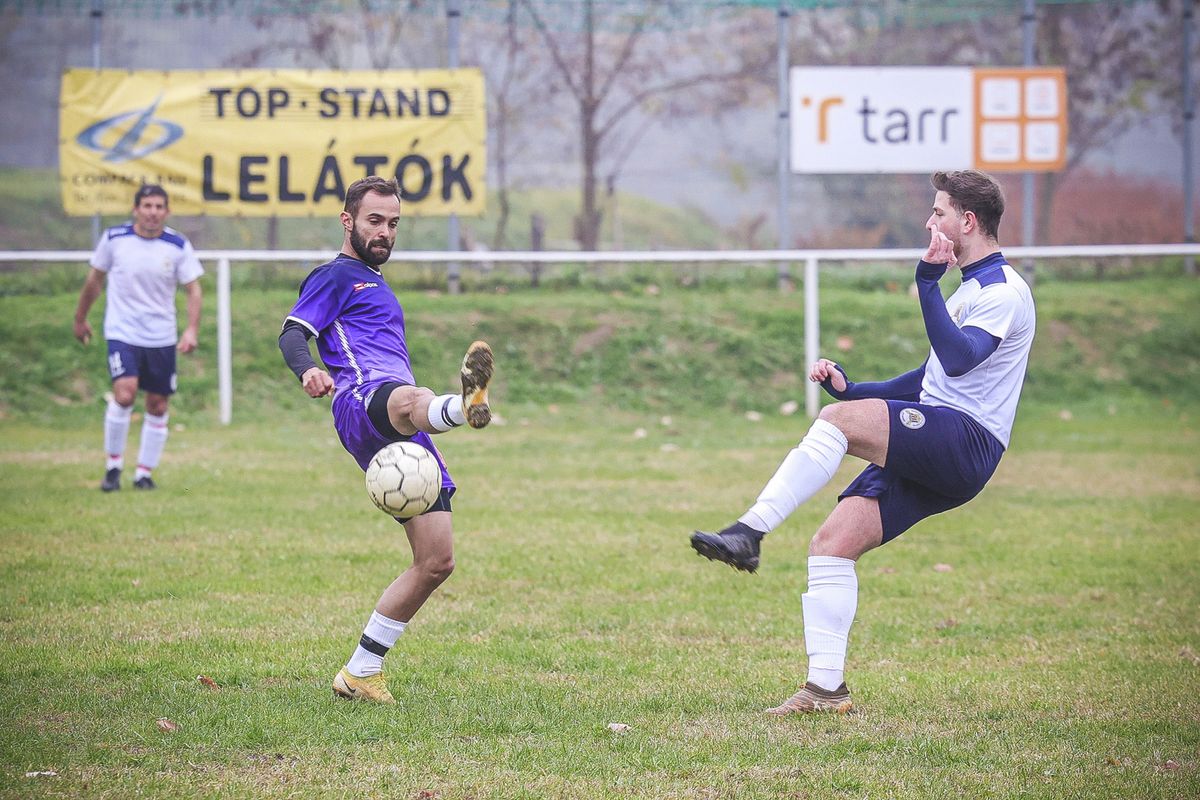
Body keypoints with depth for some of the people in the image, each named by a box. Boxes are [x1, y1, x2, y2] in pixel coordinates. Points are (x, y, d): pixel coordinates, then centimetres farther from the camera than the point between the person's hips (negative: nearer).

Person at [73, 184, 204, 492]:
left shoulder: (179, 246, -4)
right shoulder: (114, 238, -5)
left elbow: (193, 289, 0)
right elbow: (95, 278, 10)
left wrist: (192, 330, -14)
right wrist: (80, 318, 18)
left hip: (162, 337, 2)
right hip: (122, 332, -2)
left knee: (158, 406, 5)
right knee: (124, 394, -20)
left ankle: (145, 472, 19)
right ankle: (113, 465, -3)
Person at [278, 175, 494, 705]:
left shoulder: (374, 284, 36)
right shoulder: (337, 276, 9)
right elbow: (293, 332, -7)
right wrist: (308, 371, -28)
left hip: (405, 441, 9)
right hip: (362, 397, -9)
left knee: (436, 562, 3)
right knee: (412, 401, -46)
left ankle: (360, 673, 11)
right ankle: (464, 405, -86)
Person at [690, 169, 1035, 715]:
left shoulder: (1003, 291, -6)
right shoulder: (969, 289, 26)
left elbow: (958, 359, -25)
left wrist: (927, 284, -25)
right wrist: (850, 387, 22)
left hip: (964, 441, -10)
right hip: (927, 455, 10)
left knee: (839, 420, -28)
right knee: (831, 544, -3)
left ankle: (748, 533, -33)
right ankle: (826, 688, -4)